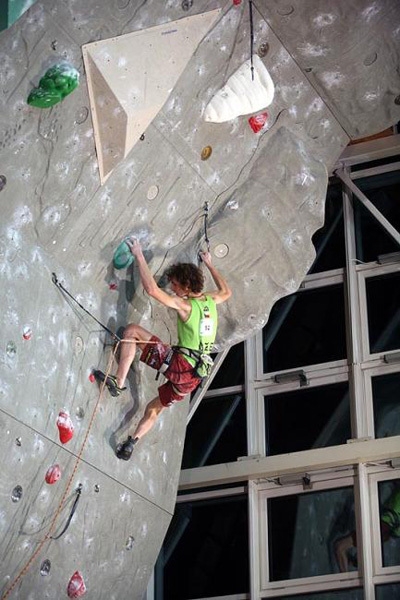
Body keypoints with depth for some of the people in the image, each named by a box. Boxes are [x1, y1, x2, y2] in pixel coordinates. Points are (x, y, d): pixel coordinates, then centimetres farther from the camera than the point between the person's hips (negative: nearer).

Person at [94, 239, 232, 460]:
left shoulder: (185, 306, -12)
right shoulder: (210, 301, 9)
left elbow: (151, 288, -21)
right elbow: (226, 291, 35)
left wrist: (139, 255, -12)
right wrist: (209, 265, 41)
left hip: (179, 365, -8)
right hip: (194, 376, 8)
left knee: (132, 330, -5)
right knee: (155, 408, 29)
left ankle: (118, 382, -10)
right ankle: (131, 443, 27)